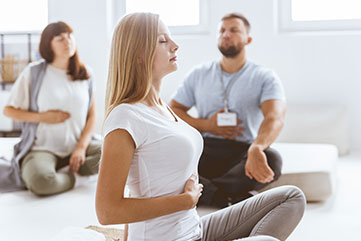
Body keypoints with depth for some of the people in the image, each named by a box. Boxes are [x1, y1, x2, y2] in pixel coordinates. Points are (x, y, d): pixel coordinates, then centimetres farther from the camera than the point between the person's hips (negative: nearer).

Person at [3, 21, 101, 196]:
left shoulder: (84, 75, 6)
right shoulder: (33, 72, -3)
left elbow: (91, 116, 6)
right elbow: (9, 110, 3)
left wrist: (81, 147, -9)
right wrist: (42, 117, -11)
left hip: (77, 146, 4)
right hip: (43, 147, -4)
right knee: (41, 182, -37)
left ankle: (75, 167, -7)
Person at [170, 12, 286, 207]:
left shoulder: (265, 78, 2)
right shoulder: (198, 75, 14)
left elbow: (275, 118, -16)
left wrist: (256, 148, -39)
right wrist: (205, 125, -7)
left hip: (242, 153, -2)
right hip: (205, 149, 2)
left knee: (272, 160, -35)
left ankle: (204, 190, -24)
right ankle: (232, 199, -30)